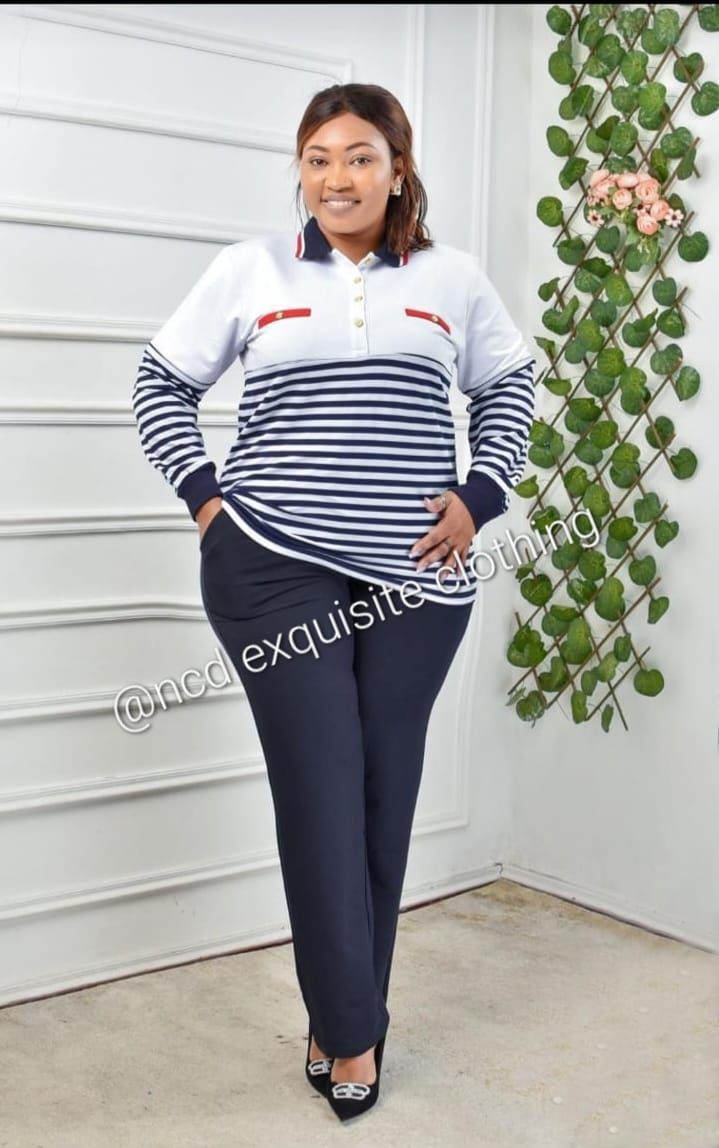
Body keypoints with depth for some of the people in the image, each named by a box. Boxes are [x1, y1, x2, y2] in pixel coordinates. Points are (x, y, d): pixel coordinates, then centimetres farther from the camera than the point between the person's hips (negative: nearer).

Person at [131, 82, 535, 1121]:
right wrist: (204, 493, 0)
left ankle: (345, 1014, 22)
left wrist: (480, 495, 6)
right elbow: (161, 381, 11)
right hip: (278, 573, -2)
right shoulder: (251, 268, 5)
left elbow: (509, 387, 20)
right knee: (320, 791, -4)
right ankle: (351, 1030, 9)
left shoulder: (453, 278, 9)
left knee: (385, 796, 6)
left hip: (416, 579, 2)